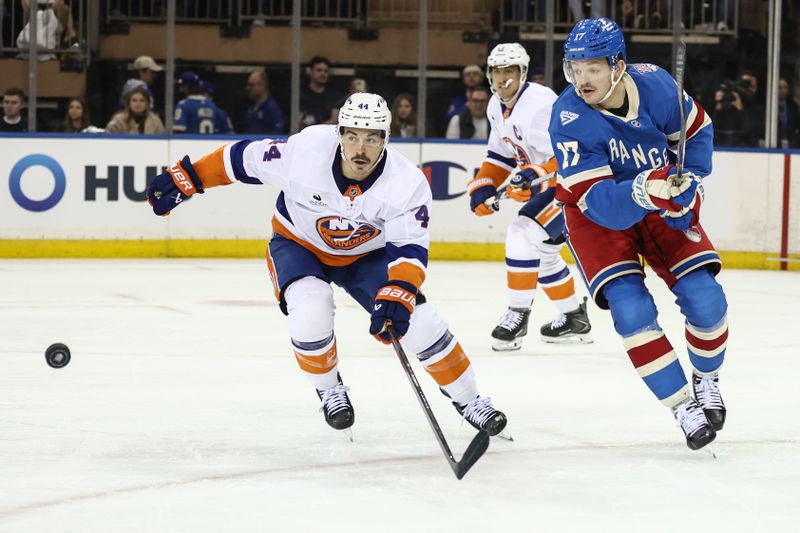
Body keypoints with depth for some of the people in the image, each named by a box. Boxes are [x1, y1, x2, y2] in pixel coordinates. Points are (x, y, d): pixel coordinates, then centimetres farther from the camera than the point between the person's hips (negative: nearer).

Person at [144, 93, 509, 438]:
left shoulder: (407, 183, -29)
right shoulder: (306, 149, -32)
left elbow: (410, 248, -30)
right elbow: (245, 159, -18)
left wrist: (398, 295, -48)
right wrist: (186, 179, -16)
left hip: (365, 255, 1)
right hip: (298, 244, -1)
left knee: (418, 320, -12)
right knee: (310, 312, -30)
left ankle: (466, 398, 10)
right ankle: (328, 388, 0)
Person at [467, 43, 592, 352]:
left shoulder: (539, 105, -27)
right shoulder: (497, 107, 4)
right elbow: (500, 153, 17)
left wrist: (539, 177, -44)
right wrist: (483, 186, 3)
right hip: (546, 185, 11)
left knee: (523, 235, -20)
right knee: (542, 251, 16)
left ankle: (517, 315, -13)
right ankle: (575, 318, 31)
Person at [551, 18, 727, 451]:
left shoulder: (655, 85, -20)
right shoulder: (569, 118, -29)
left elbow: (696, 131, 2)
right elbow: (599, 203, -34)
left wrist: (687, 184, -9)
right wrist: (643, 191, -52)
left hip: (661, 203, 2)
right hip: (596, 216, -2)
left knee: (705, 300, -10)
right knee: (632, 311, -20)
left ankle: (706, 381, 20)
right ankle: (683, 406, -4)